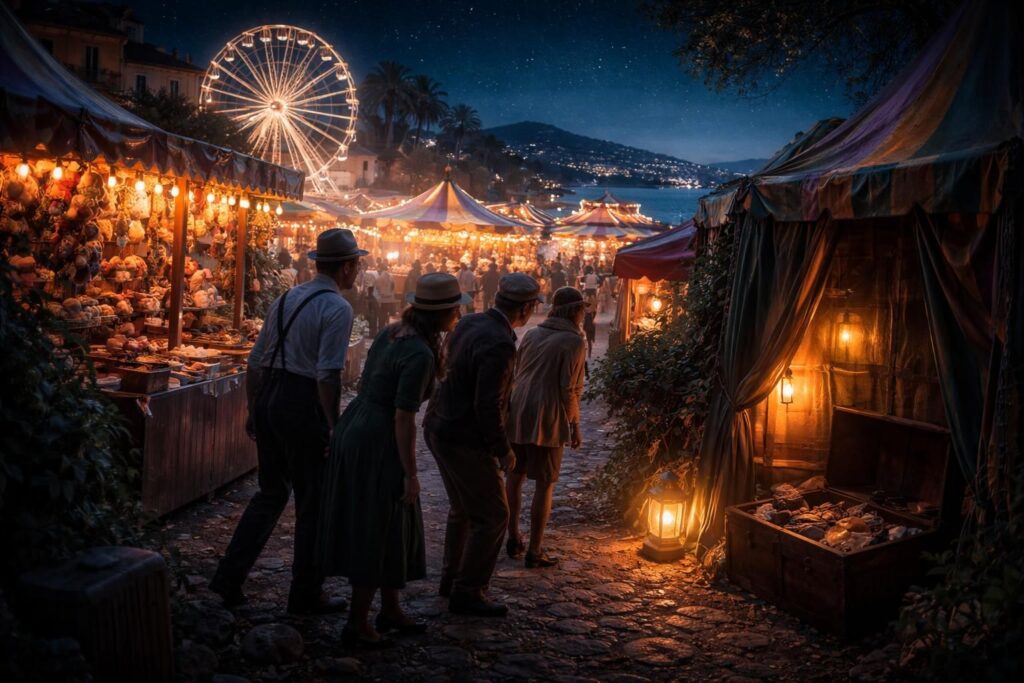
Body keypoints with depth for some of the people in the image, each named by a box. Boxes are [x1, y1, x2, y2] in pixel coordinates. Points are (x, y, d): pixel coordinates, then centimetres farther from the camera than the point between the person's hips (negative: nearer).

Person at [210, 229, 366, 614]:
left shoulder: (286, 299, 13)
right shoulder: (337, 308, -10)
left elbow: (256, 360, 15)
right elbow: (328, 375, -19)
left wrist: (253, 410, 22)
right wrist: (332, 427, -15)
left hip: (268, 398, 8)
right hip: (304, 407, -7)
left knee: (271, 493, 21)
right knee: (313, 502, 7)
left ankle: (230, 578, 19)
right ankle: (305, 596, 17)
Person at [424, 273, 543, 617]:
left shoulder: (469, 323, 4)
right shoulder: (499, 344, -24)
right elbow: (488, 407, -26)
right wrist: (503, 450, -13)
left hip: (439, 428, 10)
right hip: (464, 440, -10)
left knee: (463, 509, 24)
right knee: (492, 516, 4)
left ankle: (452, 579, 36)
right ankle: (467, 593, 13)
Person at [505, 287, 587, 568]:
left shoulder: (532, 334, 12)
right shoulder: (574, 341, -6)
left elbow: (516, 374, 15)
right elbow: (569, 388, -10)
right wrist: (574, 425, 0)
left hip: (516, 411, 6)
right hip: (546, 417, -6)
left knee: (515, 475, 16)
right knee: (545, 484, 3)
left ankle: (513, 539, 26)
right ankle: (534, 551, 7)